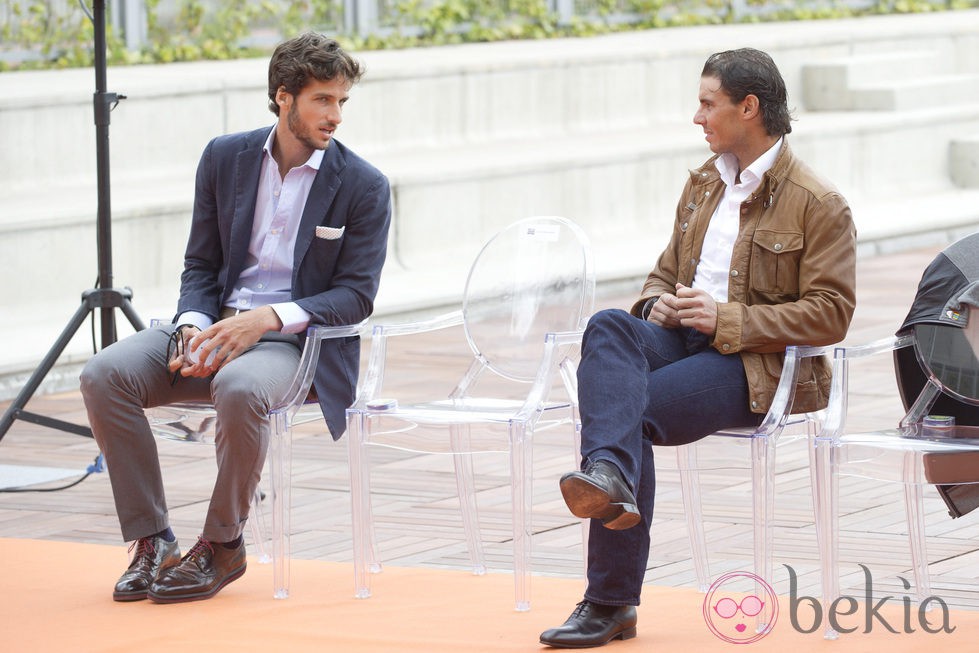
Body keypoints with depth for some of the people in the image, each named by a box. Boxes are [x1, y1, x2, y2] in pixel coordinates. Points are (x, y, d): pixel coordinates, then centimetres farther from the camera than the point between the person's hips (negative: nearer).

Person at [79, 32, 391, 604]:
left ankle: (223, 545, -18)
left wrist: (268, 318, -21)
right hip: (217, 322, 4)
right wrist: (193, 325, -11)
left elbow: (356, 296, -6)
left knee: (239, 388, -39)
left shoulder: (365, 186, -4)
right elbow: (200, 265, 11)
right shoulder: (225, 158, 7)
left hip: (298, 338, -4)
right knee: (105, 375, -21)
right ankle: (152, 541, -14)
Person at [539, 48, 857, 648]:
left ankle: (611, 603, -31)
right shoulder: (704, 183, 20)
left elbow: (830, 315, -10)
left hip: (757, 363, -6)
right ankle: (609, 474, -52)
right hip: (680, 337, 6)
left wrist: (725, 319, -17)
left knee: (631, 410, -29)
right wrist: (657, 303, 2)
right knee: (608, 325, -29)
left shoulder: (819, 204, -4)